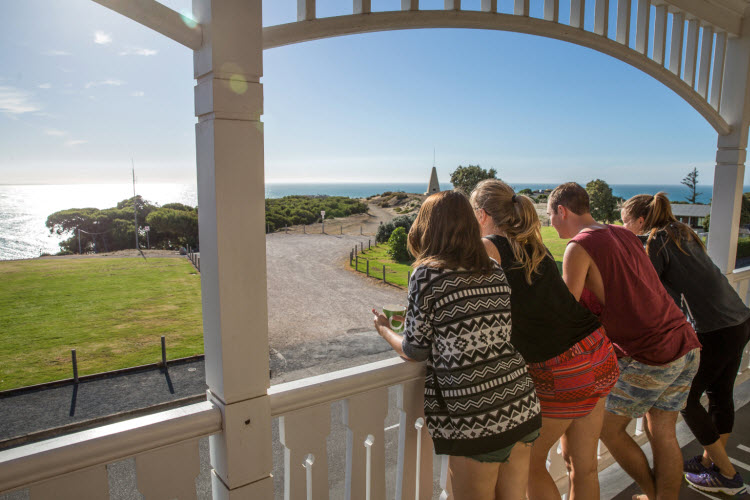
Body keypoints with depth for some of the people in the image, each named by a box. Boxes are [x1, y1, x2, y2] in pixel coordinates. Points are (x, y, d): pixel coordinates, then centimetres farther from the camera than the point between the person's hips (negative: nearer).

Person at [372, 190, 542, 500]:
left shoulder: (427, 273, -11)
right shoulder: (496, 273, 6)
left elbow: (415, 352, -6)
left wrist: (385, 330, 15)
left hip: (475, 419, -6)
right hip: (521, 404, 6)